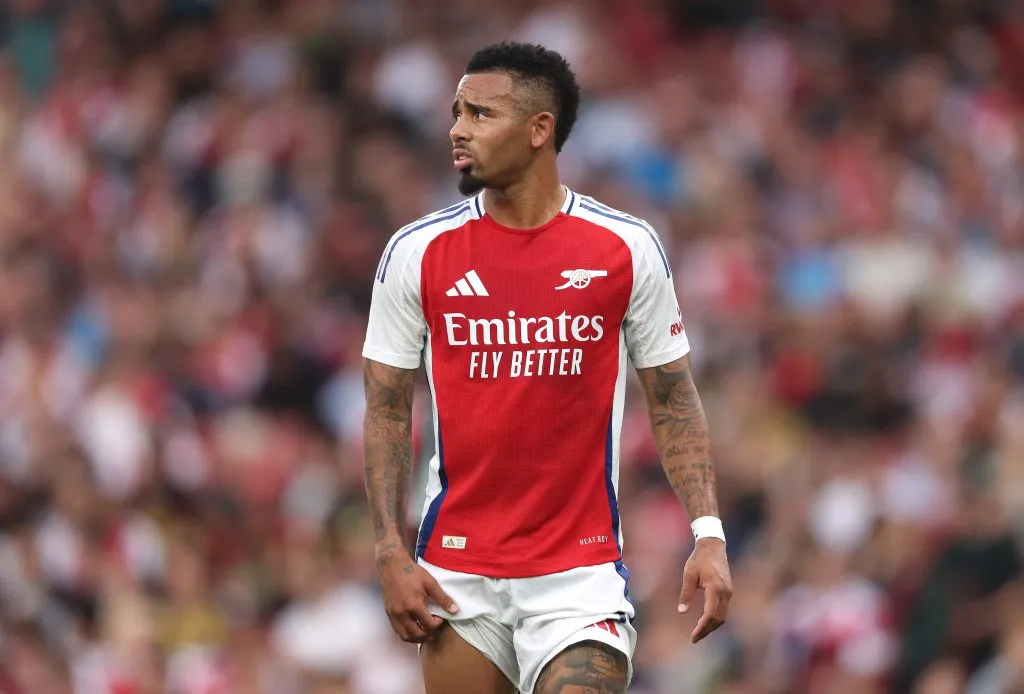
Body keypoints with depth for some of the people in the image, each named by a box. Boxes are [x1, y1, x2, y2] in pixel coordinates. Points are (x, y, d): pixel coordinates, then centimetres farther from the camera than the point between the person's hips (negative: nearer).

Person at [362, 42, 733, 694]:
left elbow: (674, 403, 4)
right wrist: (391, 553, -4)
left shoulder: (628, 248, -2)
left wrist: (709, 535, -7)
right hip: (457, 576, 2)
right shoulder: (417, 253, 1)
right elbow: (387, 410, 5)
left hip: (581, 568, -2)